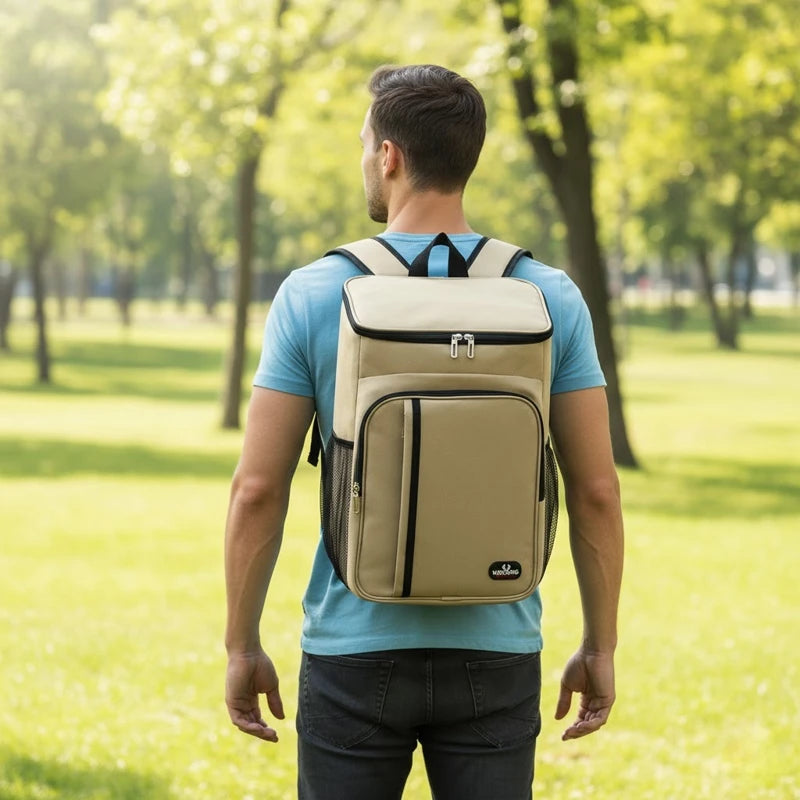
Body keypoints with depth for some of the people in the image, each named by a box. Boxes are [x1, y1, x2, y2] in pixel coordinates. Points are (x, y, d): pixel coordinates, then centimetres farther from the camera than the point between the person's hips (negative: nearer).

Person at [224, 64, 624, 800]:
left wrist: (242, 647, 4)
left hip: (356, 653, -1)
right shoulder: (550, 298, -3)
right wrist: (600, 648, 8)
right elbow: (596, 490, -2)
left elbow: (257, 489, -7)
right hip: (494, 656, 1)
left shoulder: (312, 296, -7)